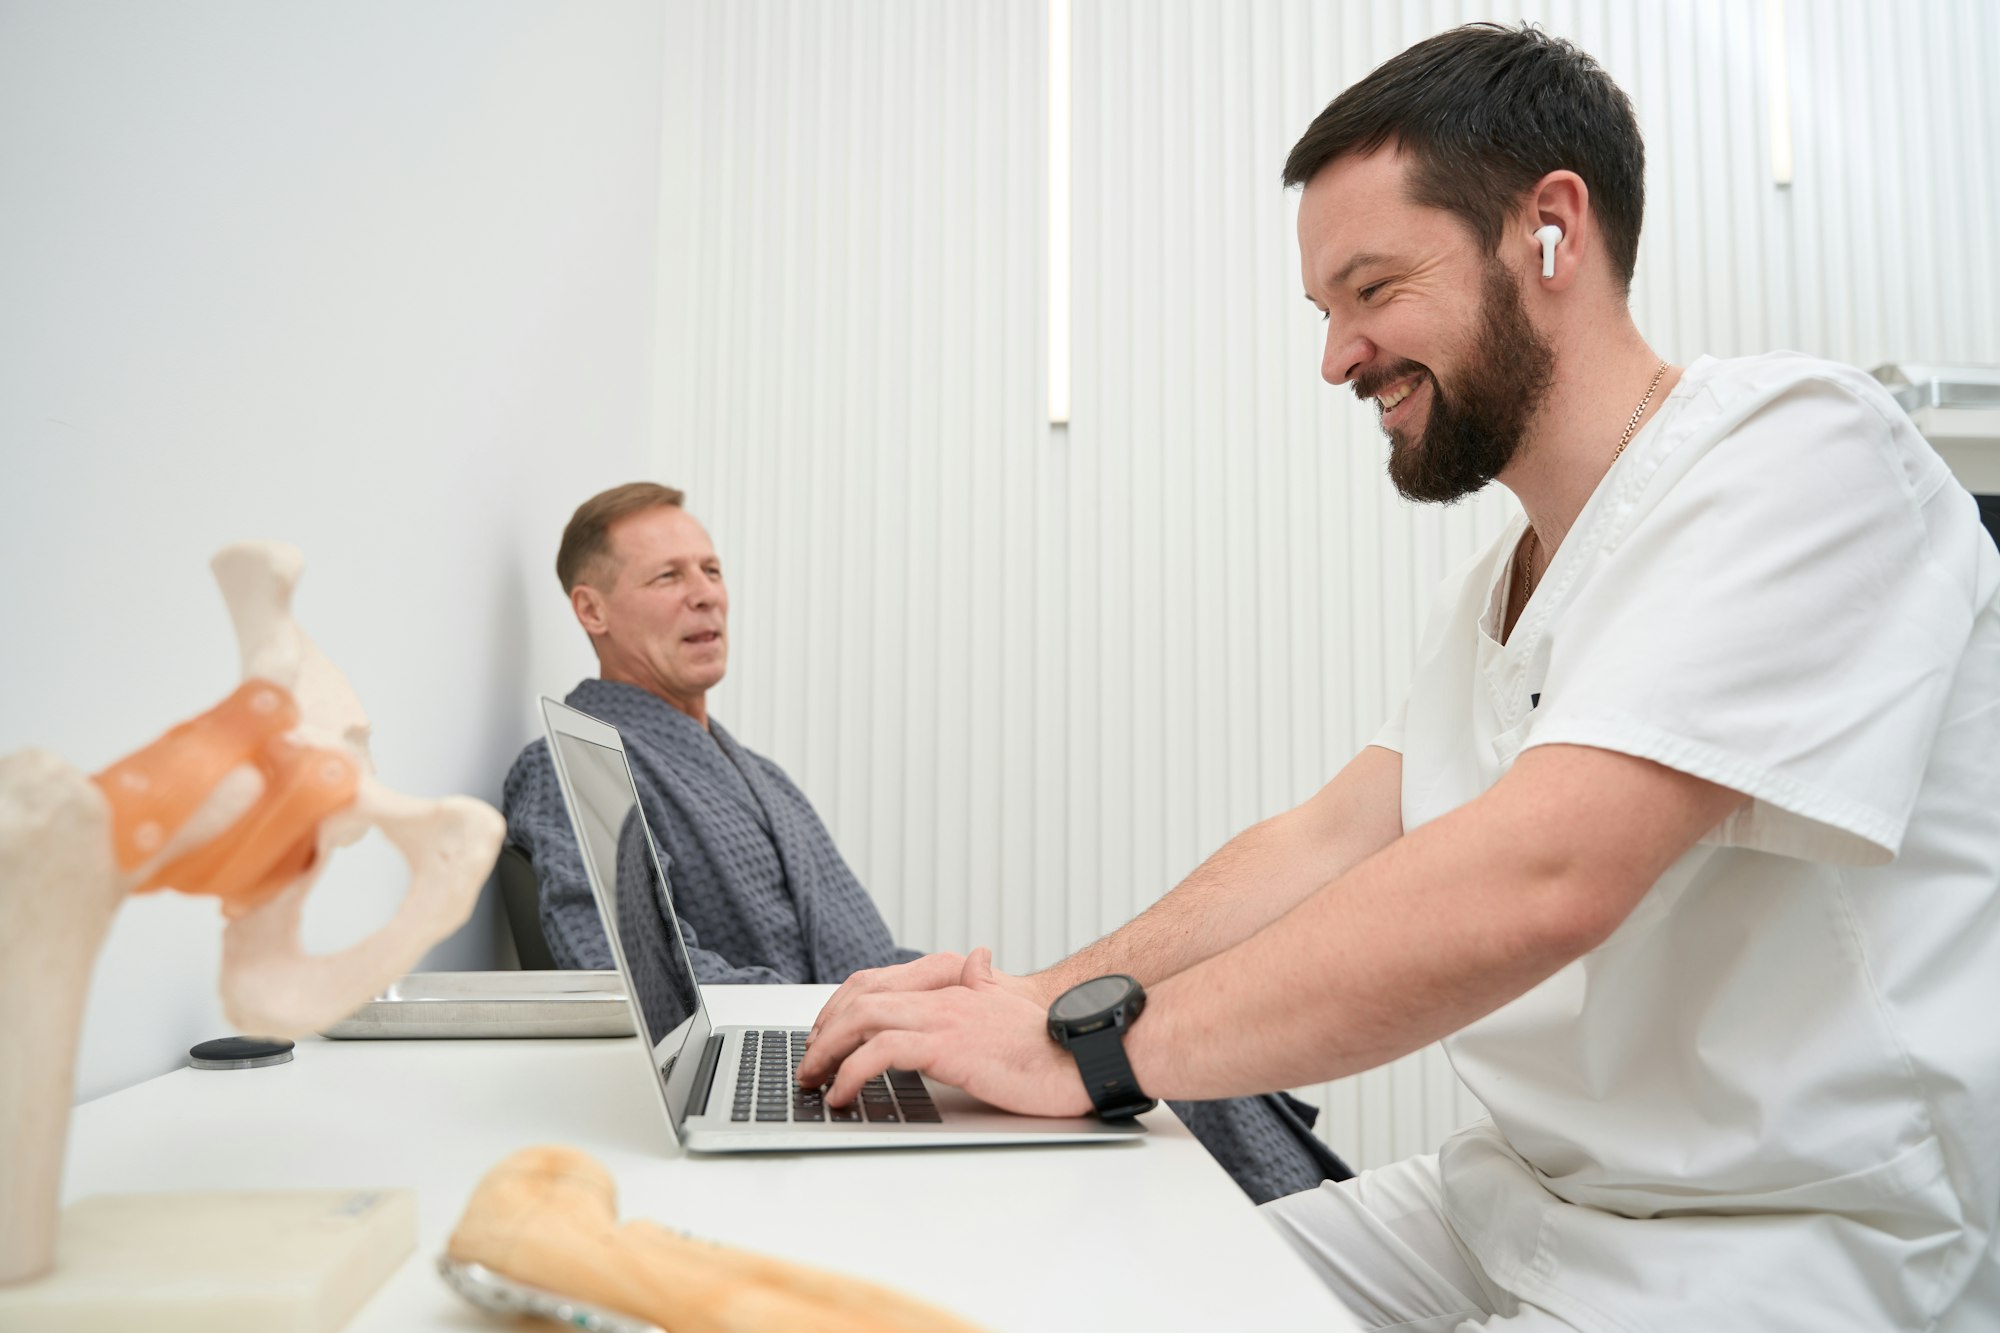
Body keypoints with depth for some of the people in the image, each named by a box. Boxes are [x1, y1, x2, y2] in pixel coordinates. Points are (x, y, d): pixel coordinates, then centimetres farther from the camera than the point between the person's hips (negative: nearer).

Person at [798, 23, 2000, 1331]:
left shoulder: (1798, 451, -18)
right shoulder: (1491, 594, 12)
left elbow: (1536, 881, -29)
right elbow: (1331, 840, 8)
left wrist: (1094, 1043, -24)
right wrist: (1044, 995, -4)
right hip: (1515, 1196, 8)